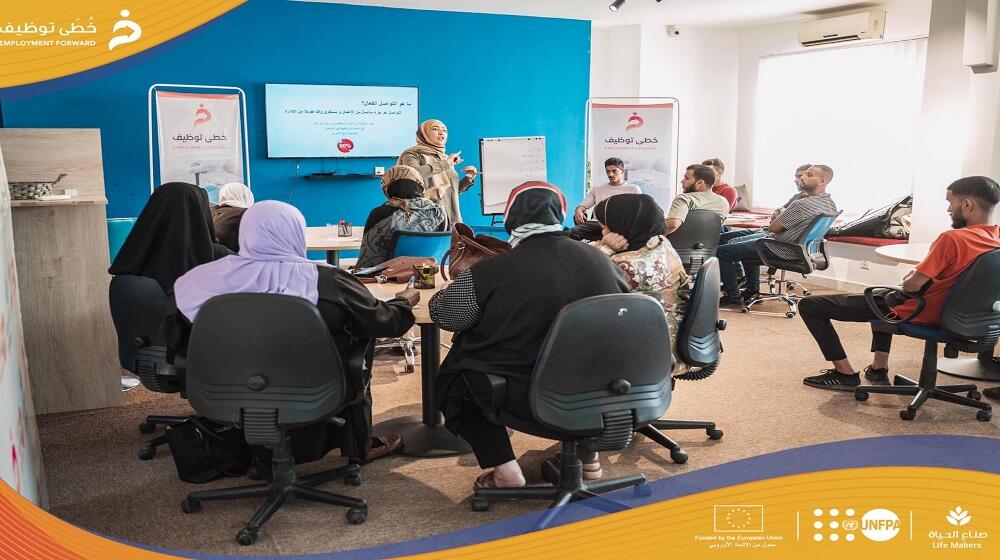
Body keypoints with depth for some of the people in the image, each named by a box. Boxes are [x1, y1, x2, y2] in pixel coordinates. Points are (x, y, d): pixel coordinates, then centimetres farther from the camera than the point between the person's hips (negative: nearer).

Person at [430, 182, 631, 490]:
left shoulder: (488, 272, -18)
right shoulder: (601, 260, -4)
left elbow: (440, 312, -2)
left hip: (530, 398, -4)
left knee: (452, 377, 19)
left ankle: (505, 470, 9)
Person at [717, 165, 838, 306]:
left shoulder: (802, 204, -29)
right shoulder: (831, 204, 1)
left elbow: (773, 228, -18)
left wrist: (780, 215, 2)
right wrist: (781, 216, 1)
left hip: (779, 250, -10)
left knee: (721, 252, -6)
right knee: (736, 242, 31)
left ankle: (733, 296, 3)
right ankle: (752, 292, 32)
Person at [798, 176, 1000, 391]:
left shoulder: (953, 238, -27)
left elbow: (911, 286, -24)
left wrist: (912, 276, -2)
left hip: (911, 312, -9)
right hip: (944, 314, 9)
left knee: (809, 305, -6)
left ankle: (845, 374, 0)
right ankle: (879, 368, 33)